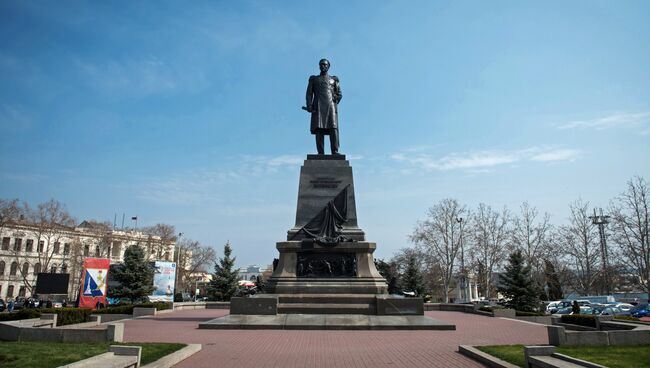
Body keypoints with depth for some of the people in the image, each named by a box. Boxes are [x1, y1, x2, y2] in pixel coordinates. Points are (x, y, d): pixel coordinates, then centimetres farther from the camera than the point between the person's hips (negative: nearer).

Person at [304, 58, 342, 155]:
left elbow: (339, 95, 12)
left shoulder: (334, 79, 20)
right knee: (319, 129, -12)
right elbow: (309, 94, 8)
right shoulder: (313, 79, 20)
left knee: (333, 128, -16)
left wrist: (333, 104, -2)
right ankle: (321, 153, -17)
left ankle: (335, 152, -23)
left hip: (331, 106, 0)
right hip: (318, 107, 0)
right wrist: (309, 106, -7)